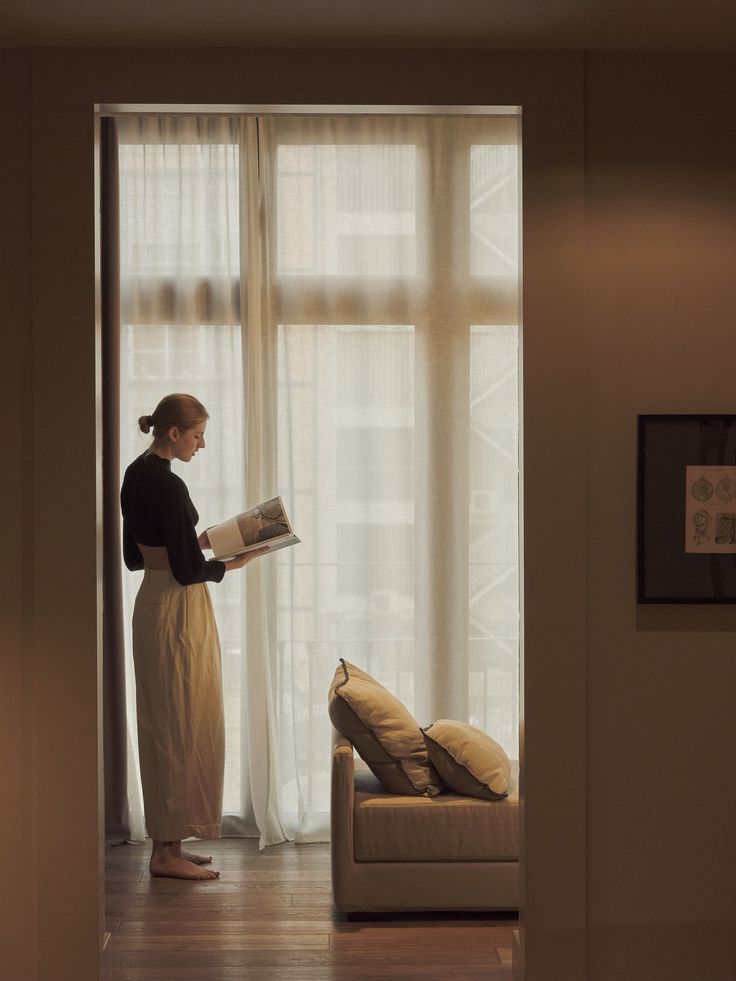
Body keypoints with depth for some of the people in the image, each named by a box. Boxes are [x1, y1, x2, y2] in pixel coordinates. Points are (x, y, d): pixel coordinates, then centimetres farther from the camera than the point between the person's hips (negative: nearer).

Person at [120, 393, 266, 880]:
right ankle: (169, 850, 4)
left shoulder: (136, 474, 9)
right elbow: (188, 571, -20)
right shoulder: (168, 486, -19)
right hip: (180, 610, -10)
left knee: (162, 724, 14)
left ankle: (166, 842, 22)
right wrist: (236, 561, -6)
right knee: (186, 726, -2)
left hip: (151, 603, 10)